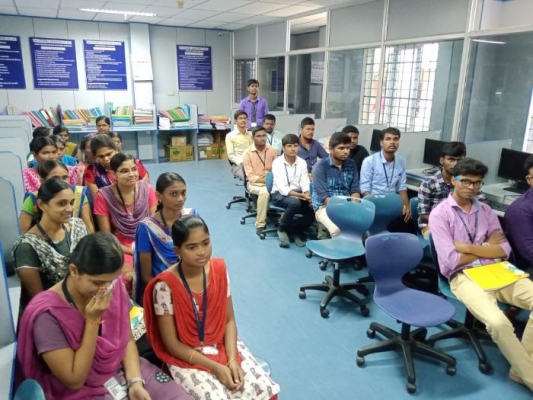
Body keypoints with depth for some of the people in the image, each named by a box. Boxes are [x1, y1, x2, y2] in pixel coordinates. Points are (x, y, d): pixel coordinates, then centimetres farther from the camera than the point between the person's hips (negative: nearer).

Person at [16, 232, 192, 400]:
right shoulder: (48, 315, -22)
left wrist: (135, 382, -13)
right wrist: (93, 320, -24)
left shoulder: (114, 287, -8)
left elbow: (127, 340, 2)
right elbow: (74, 380, -17)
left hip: (125, 370, 4)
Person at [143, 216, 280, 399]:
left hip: (223, 346, 4)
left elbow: (229, 320, -1)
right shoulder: (165, 286, -21)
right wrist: (215, 367, -17)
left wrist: (232, 359, -15)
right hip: (186, 358, -4)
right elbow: (172, 344, -14)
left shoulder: (219, 269, -8)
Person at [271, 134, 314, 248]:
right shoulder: (277, 163, -12)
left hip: (298, 195, 4)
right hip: (280, 195, -4)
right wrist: (301, 195, -31)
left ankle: (296, 230, 5)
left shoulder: (302, 163, 1)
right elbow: (282, 188, -20)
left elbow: (305, 184, -6)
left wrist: (307, 195, -28)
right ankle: (282, 228, -10)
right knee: (295, 202, -36)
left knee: (312, 212, -22)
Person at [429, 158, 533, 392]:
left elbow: (504, 250, 6)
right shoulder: (440, 214, -5)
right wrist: (487, 246, -1)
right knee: (498, 322, -30)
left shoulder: (485, 210, 14)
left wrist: (469, 247, -9)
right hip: (463, 277, -6)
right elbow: (451, 260, -13)